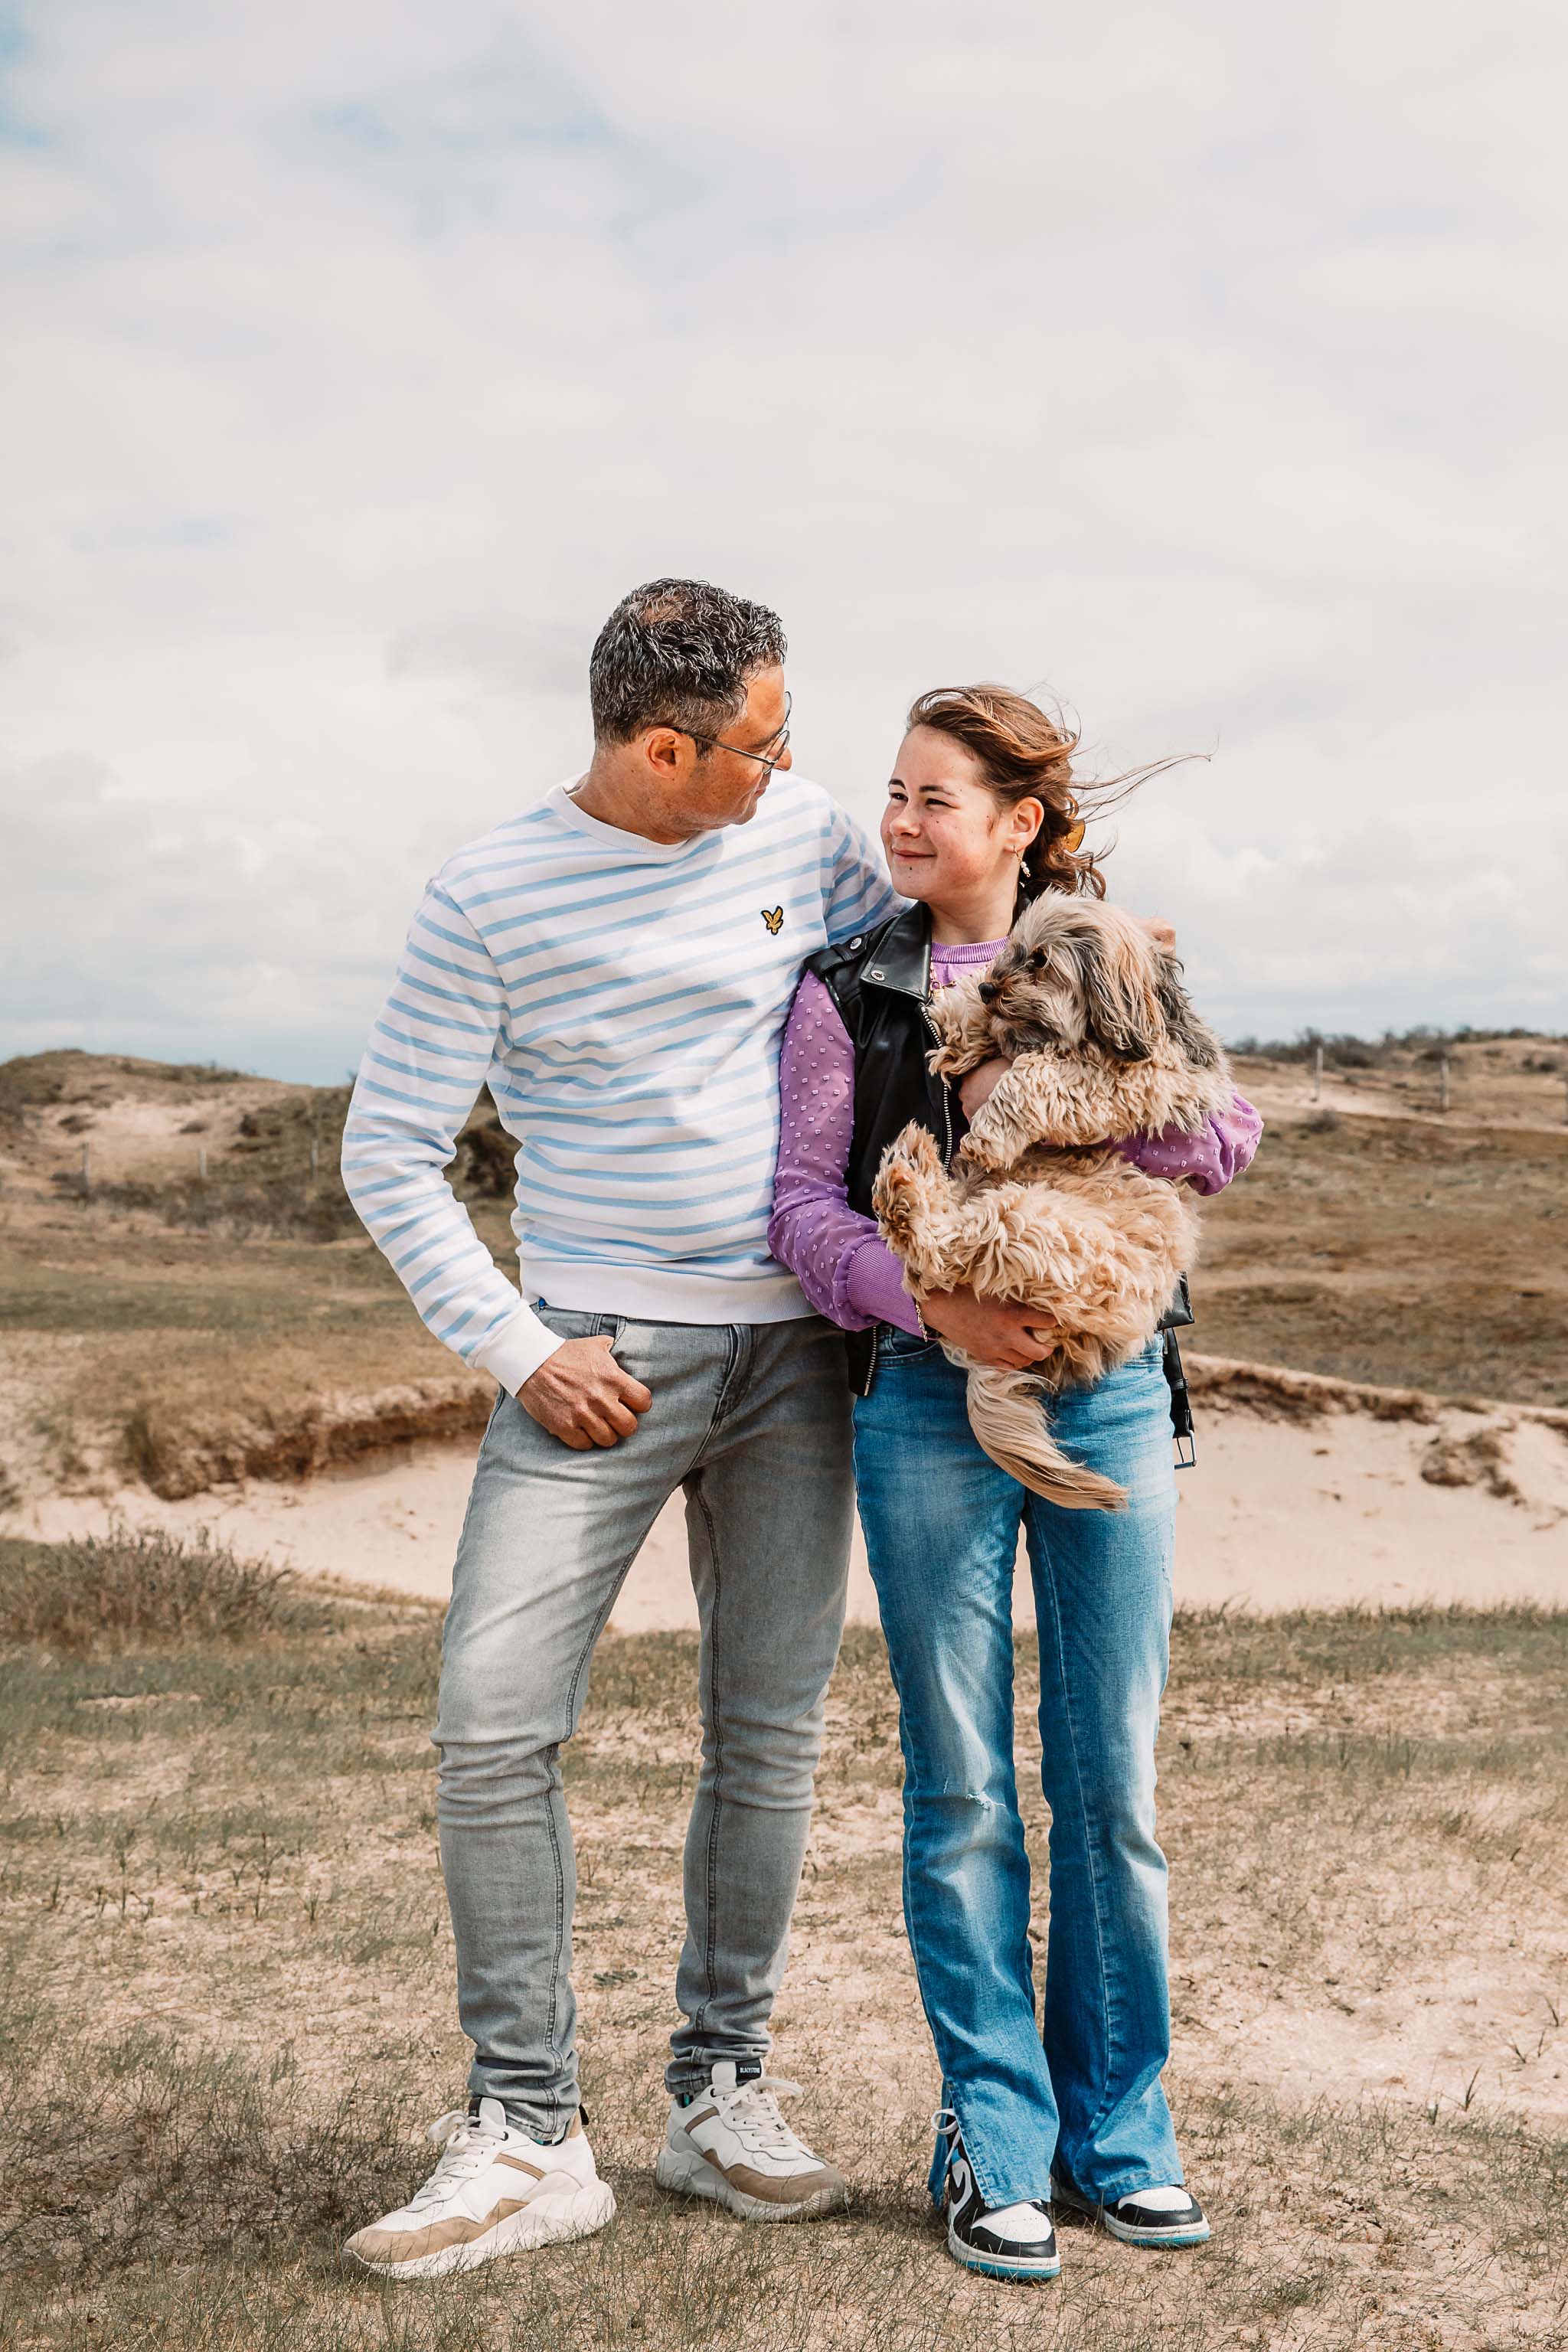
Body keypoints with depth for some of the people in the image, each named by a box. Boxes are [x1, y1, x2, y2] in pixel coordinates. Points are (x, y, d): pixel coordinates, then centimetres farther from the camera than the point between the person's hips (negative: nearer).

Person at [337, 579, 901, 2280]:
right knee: (492, 1725, -10)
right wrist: (518, 1354, -11)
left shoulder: (807, 834, 4)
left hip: (792, 1349, 3)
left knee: (768, 1737, 7)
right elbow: (388, 1152, -4)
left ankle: (722, 2095, 22)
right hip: (600, 1356, -3)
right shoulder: (490, 894, -6)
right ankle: (528, 2135, 2)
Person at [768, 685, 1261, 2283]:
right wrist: (933, 1303, -18)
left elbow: (1222, 1142, -2)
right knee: (960, 1788, 3)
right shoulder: (848, 992, 5)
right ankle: (993, 2139, 17)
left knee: (1112, 1781, 6)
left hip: (1108, 1394, 1)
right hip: (929, 1404, -1)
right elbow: (804, 1201, -2)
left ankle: (1115, 2127, 22)